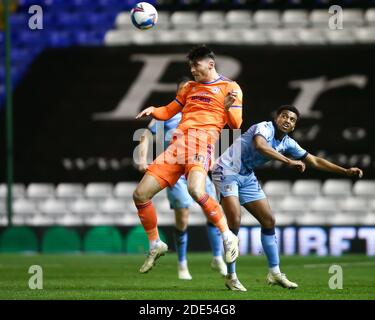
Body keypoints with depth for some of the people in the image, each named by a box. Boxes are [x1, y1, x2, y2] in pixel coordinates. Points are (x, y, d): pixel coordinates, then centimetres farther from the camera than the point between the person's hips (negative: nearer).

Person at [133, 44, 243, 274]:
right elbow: (168, 112, 32)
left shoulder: (230, 87, 8)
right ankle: (155, 246, 16)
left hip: (202, 139, -6)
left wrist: (228, 107, -20)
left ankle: (228, 237, -18)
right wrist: (152, 111, 10)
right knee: (140, 194, -2)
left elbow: (236, 123, 1)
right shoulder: (189, 87, 26)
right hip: (178, 142, 6)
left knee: (196, 190, -35)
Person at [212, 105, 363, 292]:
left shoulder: (287, 143, 5)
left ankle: (274, 273, 16)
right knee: (234, 221, -20)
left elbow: (314, 161, 12)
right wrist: (289, 162, -45)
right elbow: (260, 145, -42)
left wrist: (346, 171, 6)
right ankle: (231, 277, -13)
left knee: (268, 220, 7)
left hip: (246, 177, 9)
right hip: (227, 170, -9)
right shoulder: (264, 128, -18)